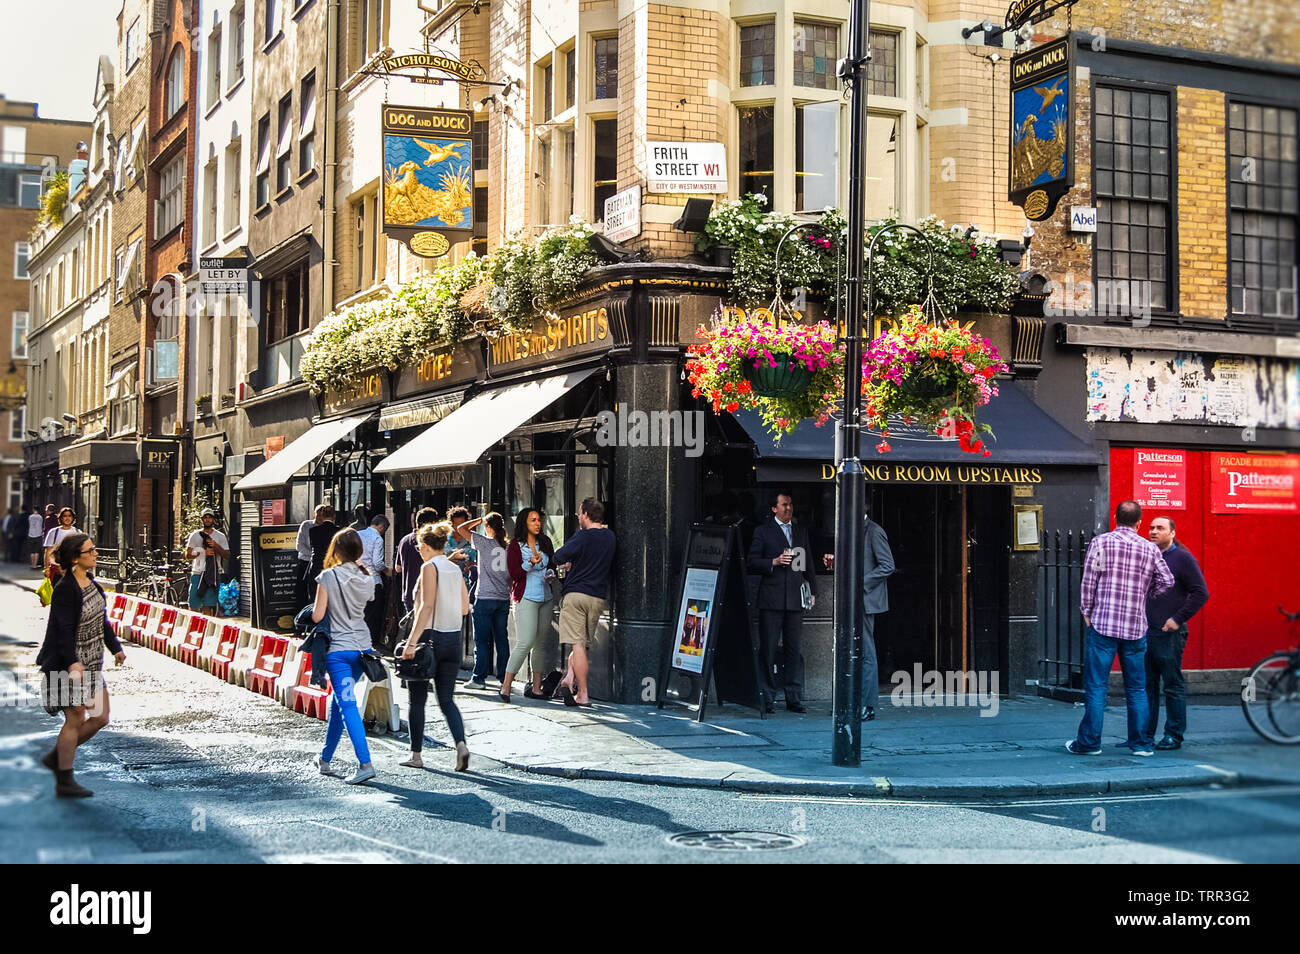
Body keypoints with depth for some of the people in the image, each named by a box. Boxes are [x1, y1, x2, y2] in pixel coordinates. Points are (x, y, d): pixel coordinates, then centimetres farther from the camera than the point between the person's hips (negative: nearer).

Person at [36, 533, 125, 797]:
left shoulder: (91, 582, 8)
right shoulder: (65, 589, -18)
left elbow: (101, 618, 20)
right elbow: (64, 628, -26)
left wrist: (114, 647, 25)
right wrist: (72, 662, -35)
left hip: (91, 664, 9)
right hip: (69, 665, -9)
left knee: (101, 718, 9)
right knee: (75, 719, -2)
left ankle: (55, 757, 25)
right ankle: (64, 783, 8)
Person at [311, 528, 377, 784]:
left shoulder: (328, 577, -11)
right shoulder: (366, 579, 2)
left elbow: (317, 616, -13)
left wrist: (313, 611, 11)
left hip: (338, 648, -6)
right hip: (362, 646, 6)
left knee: (348, 706, -8)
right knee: (338, 701, 20)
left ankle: (365, 763, -19)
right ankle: (325, 758, 30)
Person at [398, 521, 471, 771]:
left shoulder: (430, 567, -10)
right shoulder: (455, 569, 10)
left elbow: (427, 606, -19)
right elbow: (465, 608, 12)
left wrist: (412, 642, -21)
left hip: (429, 637, -6)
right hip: (453, 638, 6)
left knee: (417, 699, 7)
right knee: (447, 699, 8)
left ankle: (416, 755, 13)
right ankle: (461, 744, -13)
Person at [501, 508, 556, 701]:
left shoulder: (545, 542, 14)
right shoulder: (515, 545, -2)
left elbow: (552, 564, 23)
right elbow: (514, 574, -8)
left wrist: (551, 573, 2)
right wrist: (530, 563, -22)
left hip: (545, 598, 6)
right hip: (526, 598, -6)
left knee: (541, 643, 3)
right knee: (525, 643, -14)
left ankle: (536, 687, 10)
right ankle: (506, 686, -7)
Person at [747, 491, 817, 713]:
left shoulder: (801, 532, 18)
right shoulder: (763, 532, 5)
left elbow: (808, 563, 21)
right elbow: (752, 562, 1)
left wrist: (812, 591, 14)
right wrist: (774, 562, -14)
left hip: (795, 600, 4)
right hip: (771, 599, -4)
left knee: (795, 651, 2)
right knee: (767, 651, -2)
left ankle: (794, 699, 6)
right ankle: (767, 699, 4)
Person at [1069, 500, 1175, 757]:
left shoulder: (1101, 542, -3)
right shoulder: (1150, 548, 5)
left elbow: (1089, 580, -5)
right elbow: (1167, 580, 4)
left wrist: (1086, 611, 4)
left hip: (1102, 624, -2)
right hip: (1136, 627, 3)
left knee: (1096, 686, 1)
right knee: (1137, 688, 10)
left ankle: (1089, 742, 3)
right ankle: (1140, 743, 12)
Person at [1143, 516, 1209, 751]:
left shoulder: (1182, 558, -4)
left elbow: (1201, 593, -8)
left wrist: (1178, 619, -12)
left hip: (1168, 634, -6)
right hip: (1143, 633, 6)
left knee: (1173, 685, 2)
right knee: (1146, 685, 9)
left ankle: (1174, 735, 9)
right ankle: (1145, 734, 16)